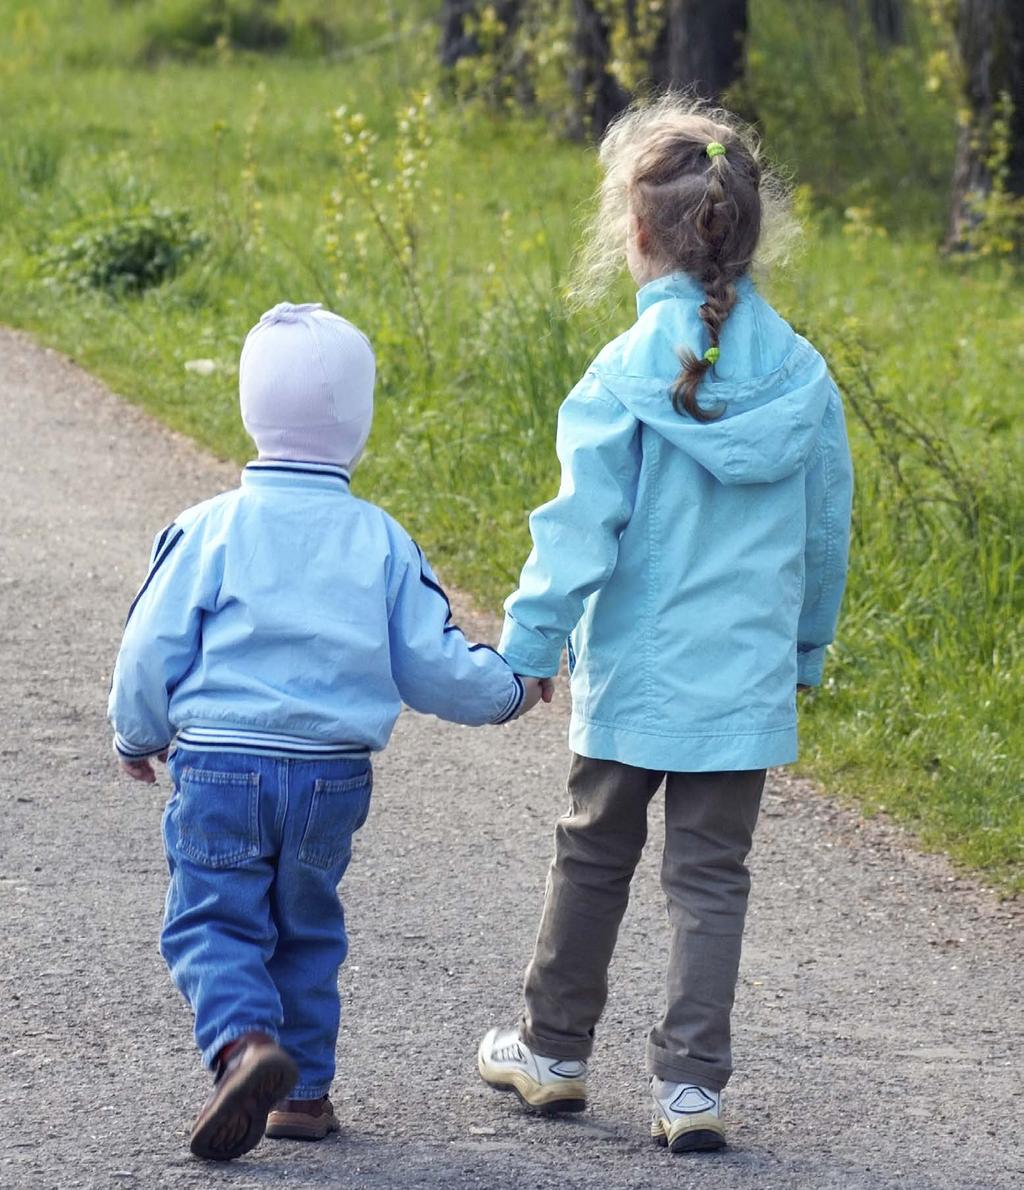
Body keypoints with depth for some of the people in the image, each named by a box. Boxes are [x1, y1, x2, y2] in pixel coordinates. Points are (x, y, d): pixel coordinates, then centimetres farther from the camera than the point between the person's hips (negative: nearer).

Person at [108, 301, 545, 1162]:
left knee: (213, 921, 3)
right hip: (334, 773, 3)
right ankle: (306, 1088, 22)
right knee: (307, 929, 19)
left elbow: (153, 649, -4)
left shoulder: (212, 529, -7)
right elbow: (429, 663, 2)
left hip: (221, 768, -3)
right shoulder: (382, 542, -1)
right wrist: (507, 690, 22)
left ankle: (244, 1041, -22)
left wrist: (138, 736, 14)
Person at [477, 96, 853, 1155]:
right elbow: (826, 532, 7)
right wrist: (807, 648, 21)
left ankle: (554, 1051, 28)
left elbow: (580, 531, -14)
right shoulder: (800, 374, -2)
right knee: (710, 879, 7)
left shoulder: (626, 375, -12)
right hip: (748, 682, 2)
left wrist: (523, 649, -7)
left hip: (632, 672, -2)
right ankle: (691, 1085, 2)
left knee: (592, 860, 15)